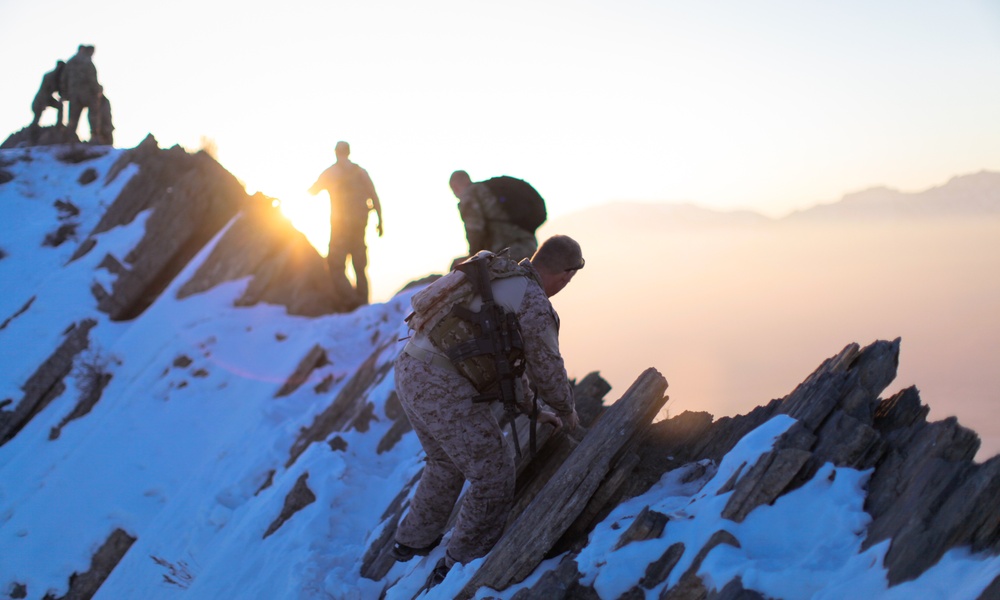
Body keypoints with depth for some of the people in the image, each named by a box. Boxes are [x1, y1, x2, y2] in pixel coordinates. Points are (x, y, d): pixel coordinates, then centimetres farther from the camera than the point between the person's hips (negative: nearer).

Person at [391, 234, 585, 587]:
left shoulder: (495, 277, 20)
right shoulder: (535, 304, -8)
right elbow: (547, 370, 2)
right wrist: (567, 411, 22)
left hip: (410, 372, 9)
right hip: (446, 392, -9)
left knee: (447, 462, 30)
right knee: (493, 476, 5)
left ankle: (413, 541, 45)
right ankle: (456, 569, 15)